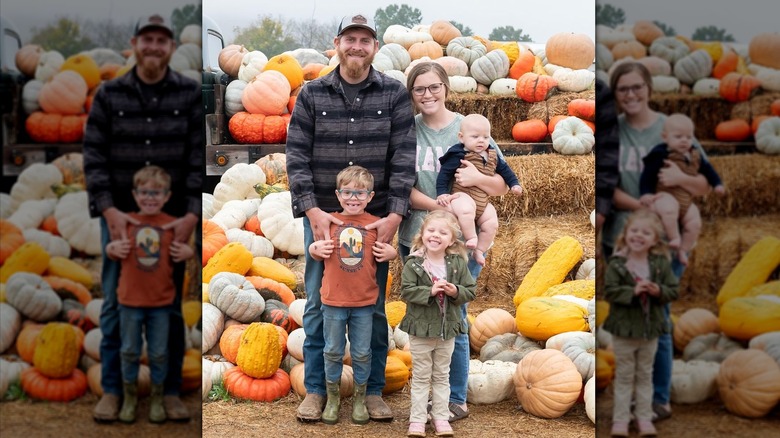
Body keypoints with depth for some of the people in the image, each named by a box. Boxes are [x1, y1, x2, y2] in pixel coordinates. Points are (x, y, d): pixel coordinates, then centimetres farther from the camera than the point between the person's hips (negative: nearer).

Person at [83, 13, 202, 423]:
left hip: (173, 220, 0)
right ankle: (111, 390, 18)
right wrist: (108, 210, -11)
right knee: (115, 305, 7)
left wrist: (191, 214, -12)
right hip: (119, 217, 1)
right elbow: (93, 157, -1)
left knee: (170, 308, 8)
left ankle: (171, 391, 19)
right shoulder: (109, 94, 2)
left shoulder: (190, 94, -1)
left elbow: (200, 158, -4)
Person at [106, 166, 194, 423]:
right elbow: (112, 251, 7)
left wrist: (188, 252, -15)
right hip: (130, 299, 0)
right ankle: (130, 396, 29)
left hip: (161, 302, 0)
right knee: (130, 351, 12)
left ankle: (157, 398, 27)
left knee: (159, 354, 10)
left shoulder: (173, 225, -4)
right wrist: (113, 248, -15)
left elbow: (185, 251, 6)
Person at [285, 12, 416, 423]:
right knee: (318, 304, 6)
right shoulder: (311, 94, 3)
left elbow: (403, 157, -4)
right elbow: (296, 155, -2)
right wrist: (312, 210, -13)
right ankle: (315, 391, 17)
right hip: (322, 216, 0)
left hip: (376, 219, 0)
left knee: (373, 306, 7)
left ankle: (374, 391, 19)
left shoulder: (394, 94, 1)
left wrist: (395, 214, -13)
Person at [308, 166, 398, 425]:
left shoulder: (377, 224, -2)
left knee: (362, 354, 10)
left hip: (364, 302, 0)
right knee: (333, 352, 11)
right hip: (333, 300, 0)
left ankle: (360, 399, 26)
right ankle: (332, 399, 25)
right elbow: (316, 252, 8)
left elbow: (388, 251, 9)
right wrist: (315, 249, -14)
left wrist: (391, 253, -12)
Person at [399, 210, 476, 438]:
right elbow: (406, 291, -16)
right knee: (421, 376, 8)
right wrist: (430, 291, -26)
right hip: (421, 328, -2)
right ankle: (417, 419, 15)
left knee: (442, 376, 14)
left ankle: (441, 417, 24)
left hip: (447, 329, 3)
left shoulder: (458, 263, -3)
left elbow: (471, 290, -1)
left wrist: (456, 292, -20)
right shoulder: (413, 263, -11)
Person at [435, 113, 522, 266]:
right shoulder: (459, 156, -10)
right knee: (466, 210, -38)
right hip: (462, 195, -7)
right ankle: (471, 238, -22)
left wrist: (514, 184, 23)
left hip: (483, 201, 7)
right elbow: (444, 173, -8)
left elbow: (504, 169, 26)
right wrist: (441, 193, -13)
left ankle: (479, 250, 11)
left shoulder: (492, 156, 11)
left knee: (492, 224, -4)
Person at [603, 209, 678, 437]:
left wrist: (658, 291, -22)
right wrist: (633, 291, -28)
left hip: (650, 328, 3)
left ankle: (644, 418, 24)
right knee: (624, 375, 8)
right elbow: (610, 292, -16)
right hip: (624, 327, -2)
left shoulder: (661, 263, -4)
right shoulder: (616, 264, -13)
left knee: (645, 375, 15)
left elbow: (673, 291, -3)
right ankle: (620, 419, 16)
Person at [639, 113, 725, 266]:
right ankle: (674, 239, -25)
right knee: (670, 209, -39)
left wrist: (717, 183, 17)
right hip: (665, 195, -7)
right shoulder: (661, 155, -10)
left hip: (686, 201, 7)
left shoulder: (694, 156, 11)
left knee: (695, 224, -7)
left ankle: (683, 250, 8)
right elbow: (647, 174, -10)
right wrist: (645, 193, -19)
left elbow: (707, 169, 25)